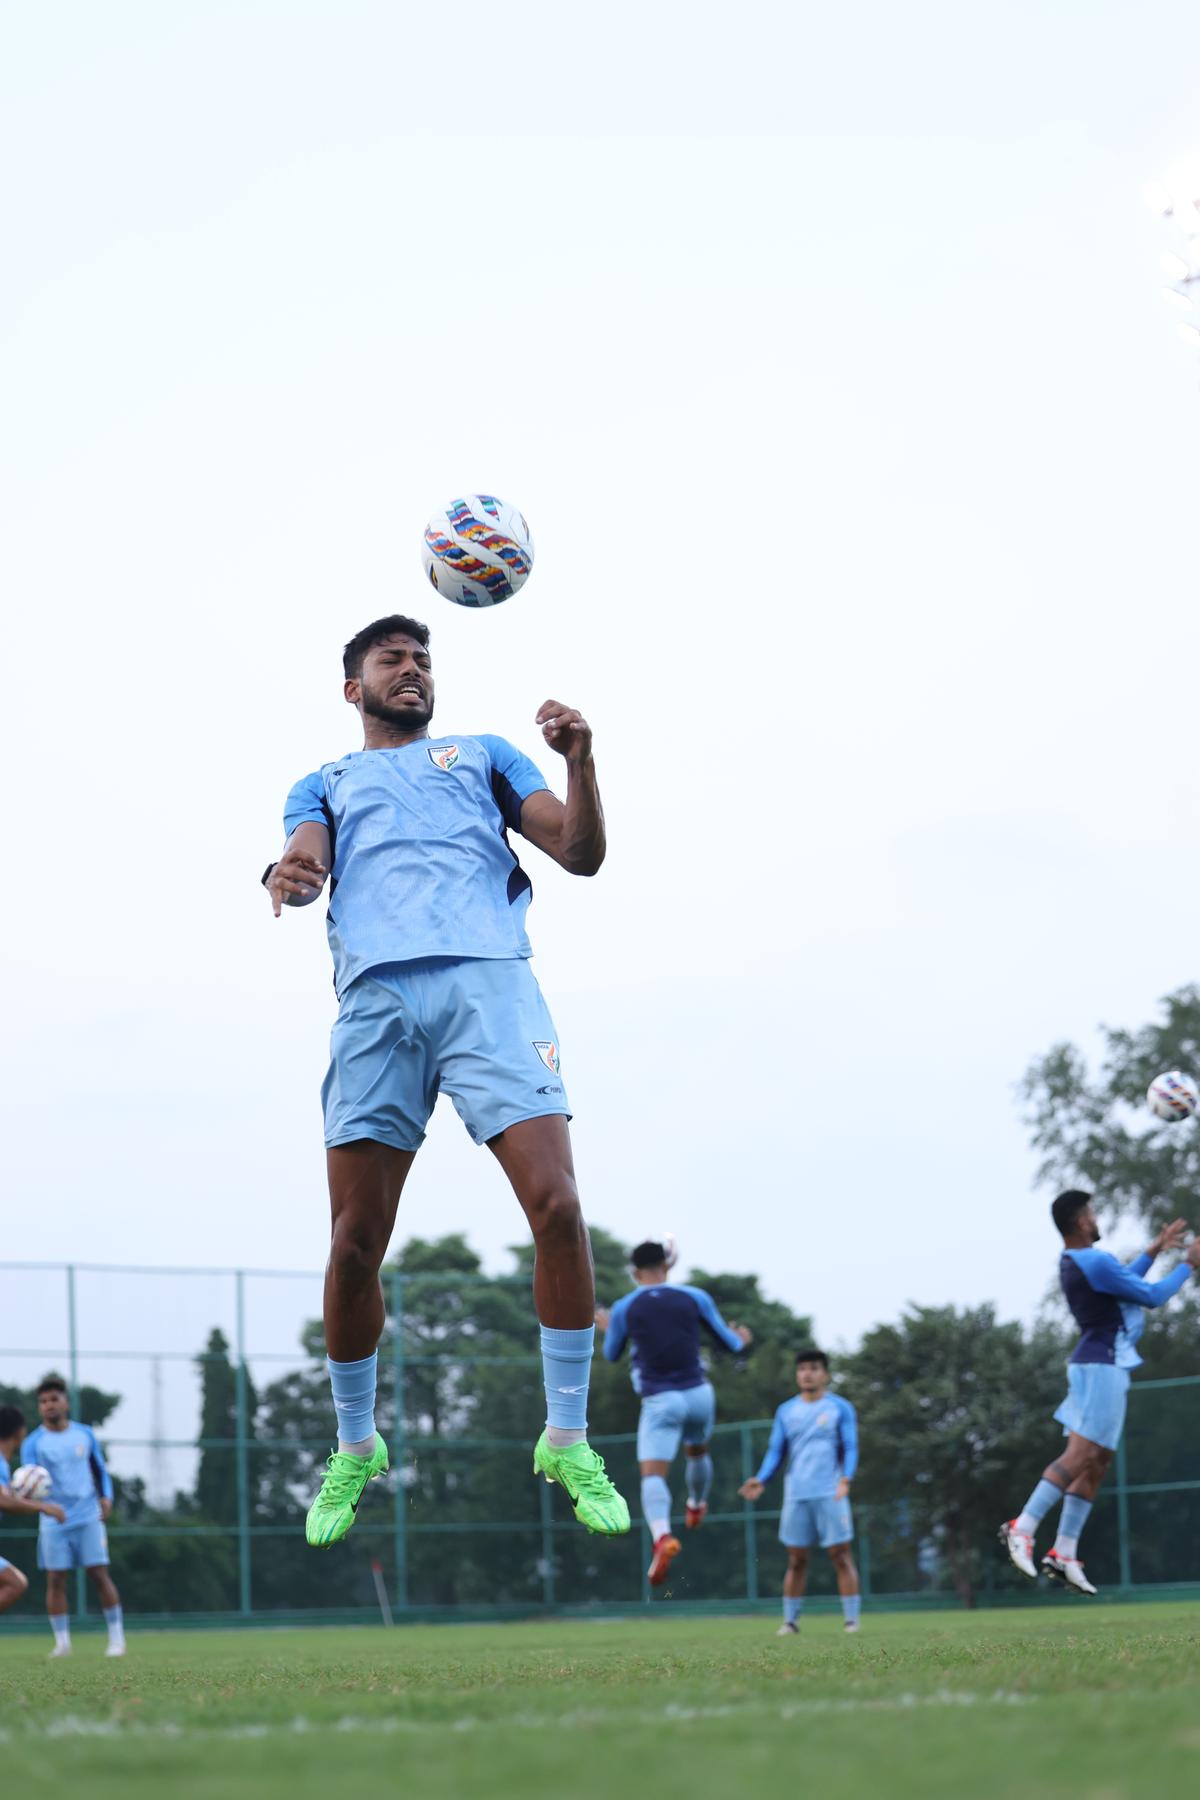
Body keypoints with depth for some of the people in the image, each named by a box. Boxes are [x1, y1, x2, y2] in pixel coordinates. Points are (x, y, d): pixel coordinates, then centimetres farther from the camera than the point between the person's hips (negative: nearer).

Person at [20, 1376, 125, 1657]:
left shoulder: (84, 1434, 6)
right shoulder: (34, 1443, -1)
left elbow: (100, 1470, 15)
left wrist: (106, 1496, -3)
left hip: (89, 1517, 0)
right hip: (54, 1521, 0)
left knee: (99, 1574, -5)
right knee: (55, 1580, -2)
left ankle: (117, 1638, 0)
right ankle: (62, 1642, 6)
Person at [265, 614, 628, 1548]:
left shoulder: (485, 755, 28)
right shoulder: (327, 783, 28)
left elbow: (581, 853, 16)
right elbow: (306, 855, 5)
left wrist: (580, 760, -4)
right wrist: (289, 875, -21)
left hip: (490, 979, 0)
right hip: (377, 991, 1)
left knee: (557, 1206, -17)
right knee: (356, 1243, -5)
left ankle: (568, 1438, -5)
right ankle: (356, 1447, 15)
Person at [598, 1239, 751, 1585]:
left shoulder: (623, 1309, -4)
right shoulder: (695, 1297, -1)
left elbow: (611, 1355, 14)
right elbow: (730, 1342, 10)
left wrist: (607, 1328, 35)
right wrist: (741, 1339, 34)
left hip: (660, 1400, -3)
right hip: (699, 1393, 3)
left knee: (652, 1475, -11)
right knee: (698, 1452, 32)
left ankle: (662, 1536, -37)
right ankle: (696, 1505, 58)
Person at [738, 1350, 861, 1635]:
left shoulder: (840, 1408, 5)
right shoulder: (786, 1411, 14)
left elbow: (850, 1449, 1)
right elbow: (776, 1451, 13)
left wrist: (846, 1478, -17)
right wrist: (761, 1480, -4)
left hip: (830, 1494, -3)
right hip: (796, 1495, 3)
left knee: (841, 1557, -5)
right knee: (796, 1561, 4)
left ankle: (851, 1620, -3)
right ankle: (790, 1621, 8)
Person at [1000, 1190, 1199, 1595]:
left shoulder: (1075, 1262, 14)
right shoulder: (1094, 1263, -17)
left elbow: (1122, 1282, 32)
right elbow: (1152, 1296, -10)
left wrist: (1154, 1250, 33)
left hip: (1099, 1366, 10)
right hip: (1102, 1367, -10)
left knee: (1097, 1462, 8)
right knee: (1082, 1454, -15)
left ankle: (1064, 1554, 4)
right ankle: (1022, 1527, -21)